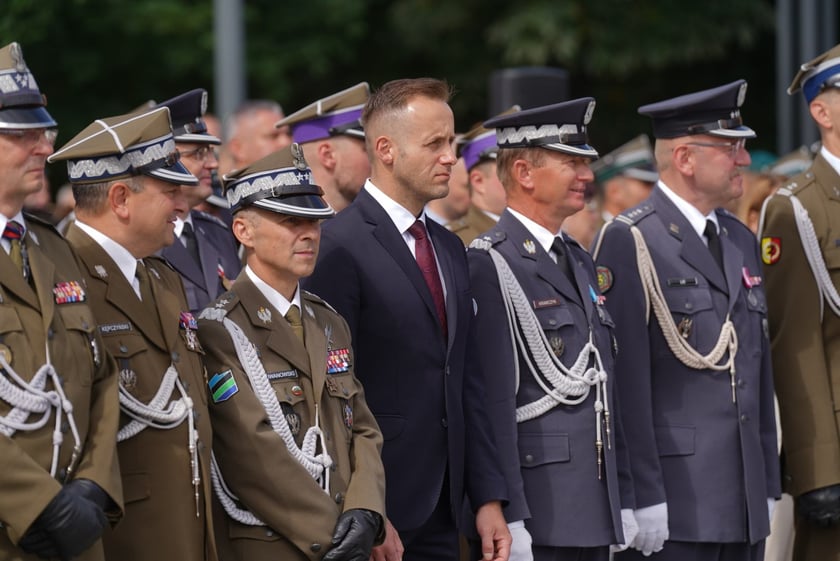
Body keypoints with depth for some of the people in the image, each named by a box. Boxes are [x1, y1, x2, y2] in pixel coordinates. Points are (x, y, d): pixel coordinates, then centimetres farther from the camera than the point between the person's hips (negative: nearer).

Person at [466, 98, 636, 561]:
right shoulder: (491, 266, -10)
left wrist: (623, 498, 17)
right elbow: (492, 402, -16)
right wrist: (509, 519, -20)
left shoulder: (579, 261, 17)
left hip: (594, 517, 8)